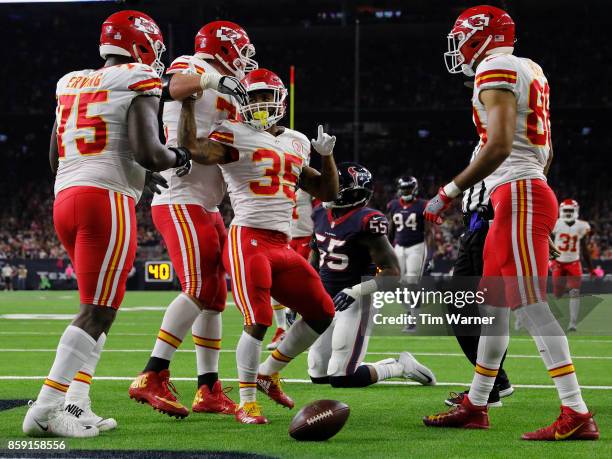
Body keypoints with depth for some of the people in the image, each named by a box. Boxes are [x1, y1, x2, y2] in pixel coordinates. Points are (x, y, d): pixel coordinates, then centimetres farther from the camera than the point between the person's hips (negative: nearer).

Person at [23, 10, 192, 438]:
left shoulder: (71, 84, 18)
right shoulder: (138, 82, -3)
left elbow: (55, 158, 22)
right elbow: (146, 152, -14)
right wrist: (179, 158, 5)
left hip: (65, 198, 8)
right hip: (107, 199, -8)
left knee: (100, 309, 17)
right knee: (96, 313, -6)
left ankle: (76, 406, 10)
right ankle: (46, 408, -13)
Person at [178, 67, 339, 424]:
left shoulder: (297, 144, 18)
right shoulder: (236, 135, -2)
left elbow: (328, 192, 24)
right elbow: (192, 149, -20)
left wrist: (327, 155, 10)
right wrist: (188, 101, -18)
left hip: (283, 247, 7)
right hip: (248, 240, -7)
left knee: (324, 315, 10)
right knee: (258, 321, -16)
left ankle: (269, 373, 25)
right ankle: (247, 402, -3)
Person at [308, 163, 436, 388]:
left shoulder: (364, 223, -18)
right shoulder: (321, 215, 5)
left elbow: (392, 272, -18)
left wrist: (356, 291, -26)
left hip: (352, 303, -8)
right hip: (324, 302, 8)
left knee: (340, 379, -14)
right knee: (318, 376, 8)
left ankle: (400, 366, 8)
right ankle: (391, 364, 22)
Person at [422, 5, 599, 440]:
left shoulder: (497, 70, -11)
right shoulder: (530, 71, 17)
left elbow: (499, 147, -21)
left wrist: (449, 193, -16)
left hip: (518, 194, -10)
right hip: (533, 190, 10)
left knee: (532, 305, -12)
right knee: (493, 302, 15)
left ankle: (577, 415, -15)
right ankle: (475, 405, 23)